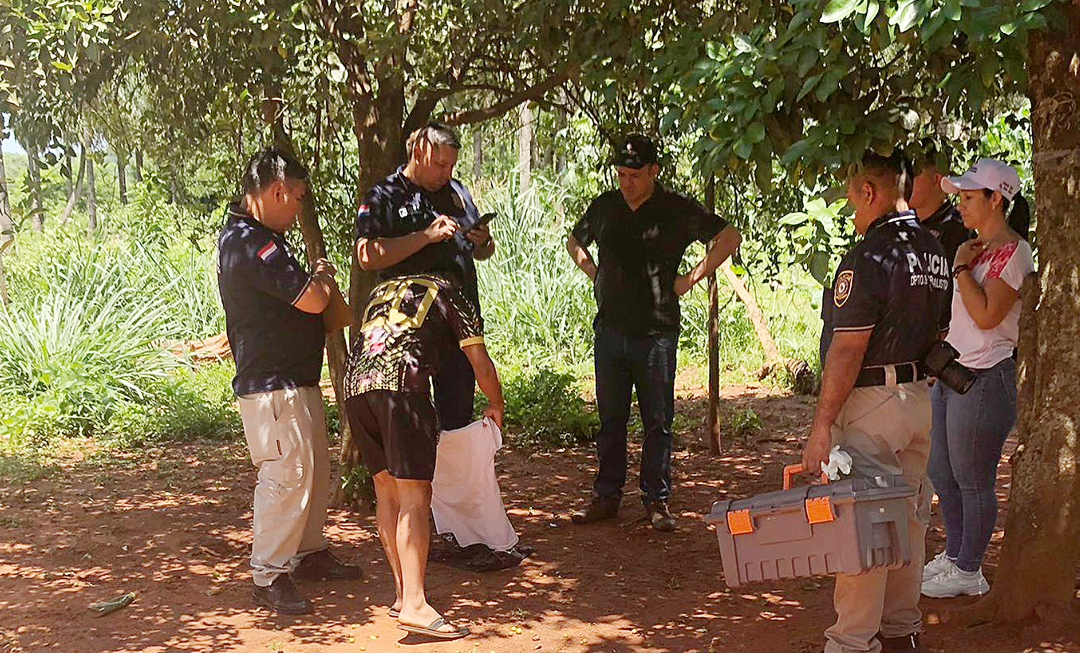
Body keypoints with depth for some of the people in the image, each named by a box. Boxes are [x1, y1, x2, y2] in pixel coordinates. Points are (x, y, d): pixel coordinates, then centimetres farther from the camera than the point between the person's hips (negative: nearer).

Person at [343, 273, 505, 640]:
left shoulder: (383, 290, 35)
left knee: (387, 491, 13)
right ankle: (415, 606, -16)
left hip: (355, 380, 6)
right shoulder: (452, 299, 20)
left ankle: (402, 594, 15)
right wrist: (496, 406, 38)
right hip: (400, 380, -6)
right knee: (414, 497, -8)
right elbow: (481, 366, 19)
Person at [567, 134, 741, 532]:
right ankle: (606, 496, 17)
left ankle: (657, 501, 11)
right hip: (610, 330, 3)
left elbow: (730, 238, 0)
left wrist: (690, 279, -4)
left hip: (656, 332, -3)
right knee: (610, 418, 8)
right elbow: (574, 243, 27)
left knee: (658, 421, 2)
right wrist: (594, 274, 10)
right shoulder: (605, 206, 8)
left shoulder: (677, 210, -3)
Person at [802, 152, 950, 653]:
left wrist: (821, 427, -18)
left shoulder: (868, 257, -18)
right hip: (920, 398, 9)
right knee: (908, 521, 16)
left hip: (871, 404, -9)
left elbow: (847, 351, -21)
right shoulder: (934, 253, 9)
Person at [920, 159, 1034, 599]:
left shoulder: (1012, 251, -13)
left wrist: (962, 268, -15)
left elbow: (986, 314, -22)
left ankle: (968, 572, 13)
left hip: (984, 379, -10)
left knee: (973, 481, 1)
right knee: (942, 474, 16)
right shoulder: (977, 247, 16)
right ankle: (953, 556, 31)